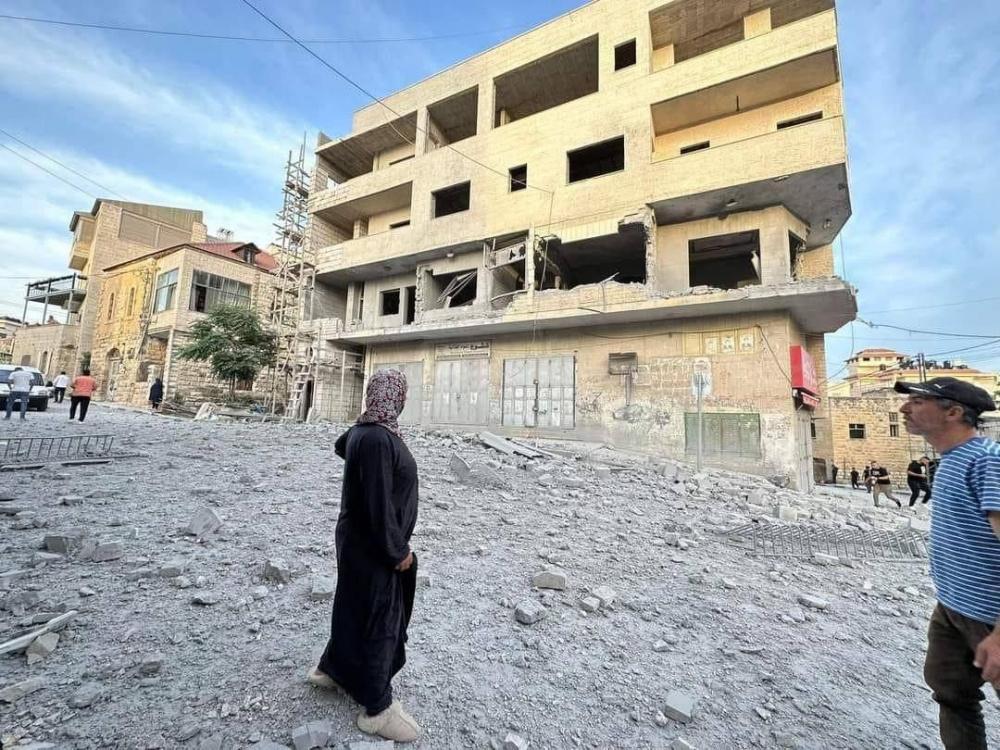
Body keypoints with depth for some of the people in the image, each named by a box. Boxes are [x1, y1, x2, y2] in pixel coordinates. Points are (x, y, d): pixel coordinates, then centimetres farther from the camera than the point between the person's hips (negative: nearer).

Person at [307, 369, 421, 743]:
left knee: (356, 609, 28)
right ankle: (377, 708, 29)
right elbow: (379, 505, -28)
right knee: (377, 619, 8)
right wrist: (398, 550, -19)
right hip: (374, 547, -10)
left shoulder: (363, 430, -1)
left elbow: (340, 446, 22)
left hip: (360, 540, 10)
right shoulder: (378, 439, -31)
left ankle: (330, 668, 51)